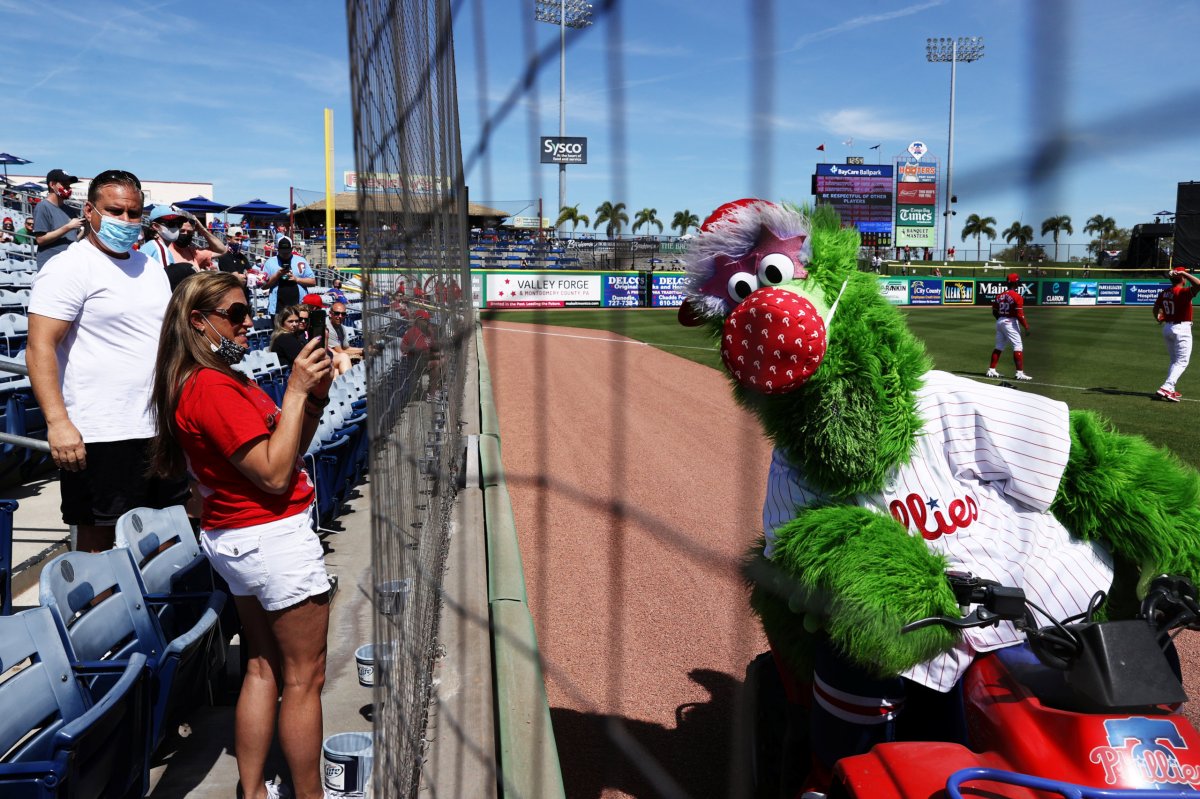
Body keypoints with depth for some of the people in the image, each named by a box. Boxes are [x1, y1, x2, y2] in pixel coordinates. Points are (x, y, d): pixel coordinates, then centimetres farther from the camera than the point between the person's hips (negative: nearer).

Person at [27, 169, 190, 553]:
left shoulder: (150, 267, 14)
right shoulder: (69, 268, -8)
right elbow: (40, 348, -15)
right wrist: (57, 422, -25)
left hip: (162, 429, 7)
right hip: (102, 436, -7)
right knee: (98, 542, 4)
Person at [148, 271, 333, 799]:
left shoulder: (223, 380, 11)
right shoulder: (213, 388, -19)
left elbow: (287, 451, 12)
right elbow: (275, 474, -23)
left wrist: (314, 398, -1)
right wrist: (295, 392, -20)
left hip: (233, 538, 10)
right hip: (274, 537, -10)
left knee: (263, 667, 19)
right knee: (303, 678, 1)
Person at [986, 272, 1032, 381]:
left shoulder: (999, 296, 8)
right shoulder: (1017, 297, -13)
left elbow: (994, 312, 11)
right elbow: (1019, 315, -17)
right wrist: (1026, 326, -13)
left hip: (999, 322, 7)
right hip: (1011, 322, -7)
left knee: (999, 347, 14)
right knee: (1018, 347, -4)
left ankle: (991, 370, 14)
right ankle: (1020, 373, -9)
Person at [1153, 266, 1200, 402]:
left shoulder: (1163, 293, 4)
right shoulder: (1183, 292, -18)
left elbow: (1156, 309, 18)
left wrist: (1158, 318, 38)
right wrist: (1184, 273, -26)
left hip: (1167, 328, 8)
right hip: (1182, 329, -8)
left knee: (1175, 360, 19)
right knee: (1182, 362, -4)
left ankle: (1170, 390, 20)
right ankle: (1166, 388, -17)